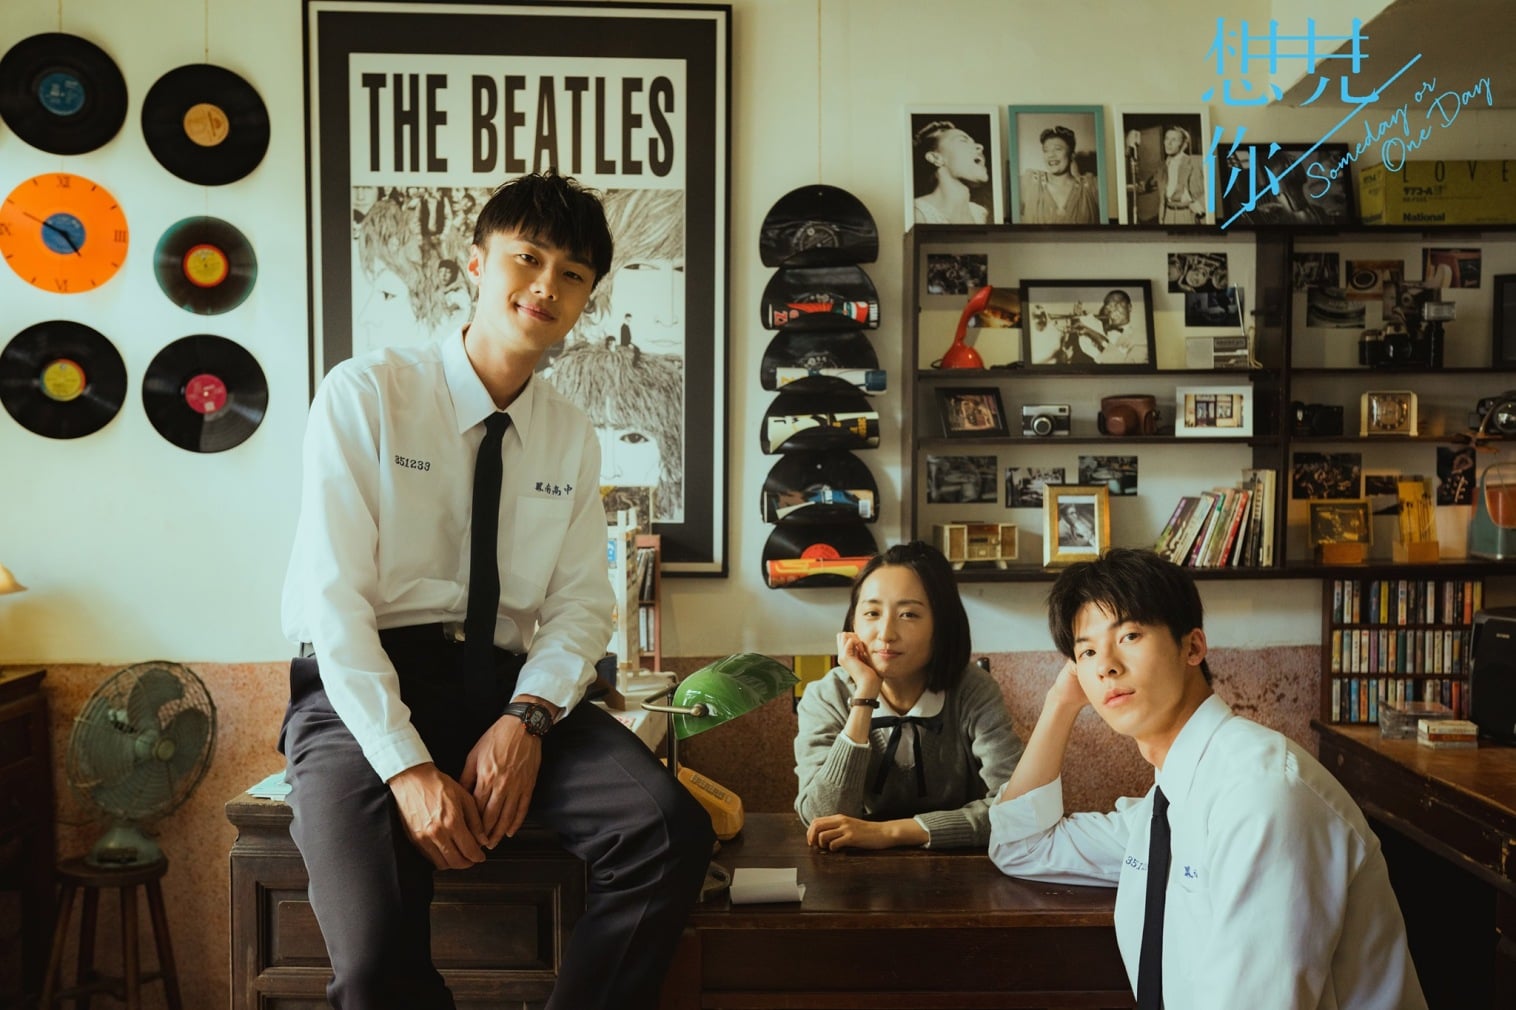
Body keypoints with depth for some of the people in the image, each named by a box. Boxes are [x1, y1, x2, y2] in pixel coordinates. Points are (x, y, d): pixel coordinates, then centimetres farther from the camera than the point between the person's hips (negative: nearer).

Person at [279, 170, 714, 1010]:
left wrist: (527, 718, -14)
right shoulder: (366, 394, -4)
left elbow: (580, 604, 6)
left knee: (671, 833, -23)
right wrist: (408, 767, -19)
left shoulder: (572, 440, 10)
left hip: (507, 689, 4)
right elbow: (333, 599, -10)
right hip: (360, 690, -4)